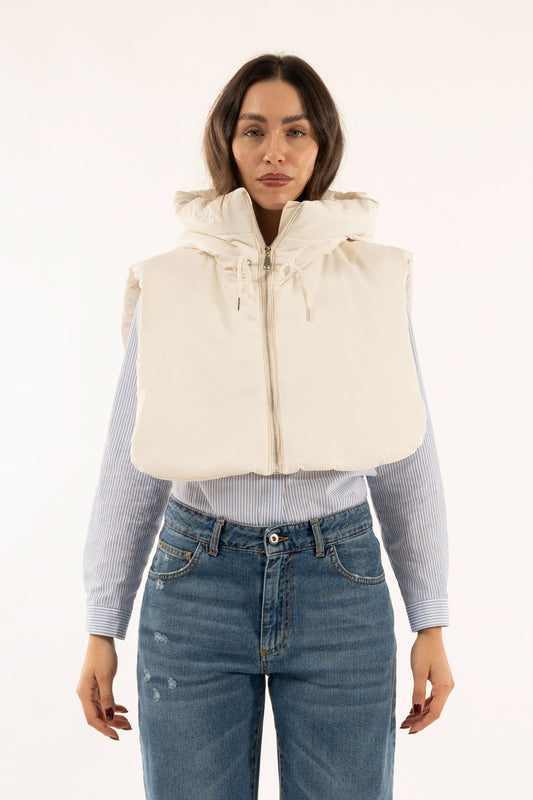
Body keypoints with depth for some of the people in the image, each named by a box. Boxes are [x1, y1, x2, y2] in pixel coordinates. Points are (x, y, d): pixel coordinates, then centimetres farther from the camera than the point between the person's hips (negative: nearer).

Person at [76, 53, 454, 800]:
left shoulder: (376, 277, 1)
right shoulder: (171, 283, -1)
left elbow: (410, 459, 4)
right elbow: (130, 464, 3)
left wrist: (431, 625, 4)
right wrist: (101, 629, 4)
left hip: (341, 583, 1)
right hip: (198, 583, 0)